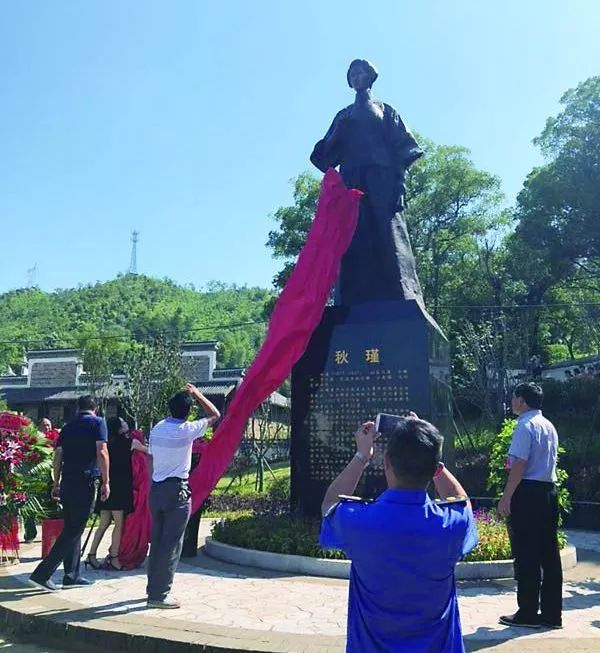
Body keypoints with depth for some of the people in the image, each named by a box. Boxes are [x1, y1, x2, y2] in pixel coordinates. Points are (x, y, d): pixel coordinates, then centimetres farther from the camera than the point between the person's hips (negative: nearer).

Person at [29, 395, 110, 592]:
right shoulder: (97, 422, -1)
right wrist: (106, 482, -8)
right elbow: (101, 452, -10)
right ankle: (42, 574, -8)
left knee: (71, 528, 15)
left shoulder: (68, 427, 16)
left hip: (67, 482, 7)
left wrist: (56, 483, 20)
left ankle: (71, 575, 20)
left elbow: (57, 456, 14)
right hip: (85, 482, -7)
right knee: (74, 530, -3)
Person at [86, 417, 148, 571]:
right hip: (120, 488, -5)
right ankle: (114, 558, -2)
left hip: (106, 487, 6)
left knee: (104, 523, 11)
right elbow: (148, 452, 13)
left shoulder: (107, 444, 11)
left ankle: (92, 555, 11)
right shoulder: (130, 442, 0)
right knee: (119, 524, -1)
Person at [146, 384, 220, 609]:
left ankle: (153, 588, 24)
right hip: (177, 491, -7)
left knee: (157, 541, 15)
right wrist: (197, 394, 7)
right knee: (171, 544, -1)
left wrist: (155, 487, 19)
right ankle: (160, 595, 2)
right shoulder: (186, 431, -13)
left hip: (156, 489, 7)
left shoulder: (156, 429, 4)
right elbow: (215, 415, -1)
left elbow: (152, 458, 10)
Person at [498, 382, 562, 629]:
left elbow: (520, 464, -18)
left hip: (527, 492, -9)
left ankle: (528, 613, 8)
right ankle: (551, 613, 19)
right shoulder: (549, 426, 14)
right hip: (549, 491, 9)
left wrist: (506, 498, -15)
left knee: (526, 555, 0)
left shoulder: (525, 425, -13)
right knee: (549, 554, 11)